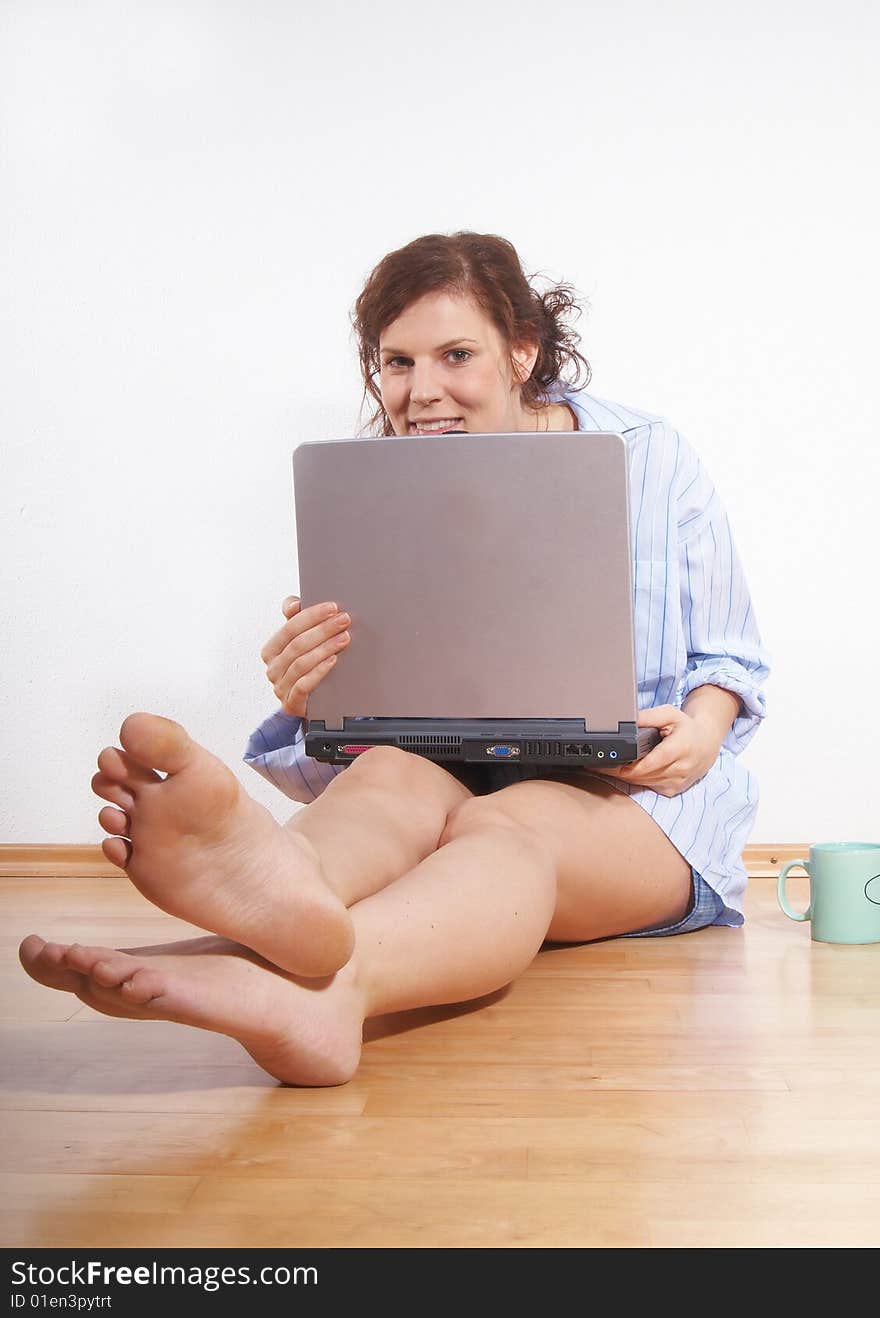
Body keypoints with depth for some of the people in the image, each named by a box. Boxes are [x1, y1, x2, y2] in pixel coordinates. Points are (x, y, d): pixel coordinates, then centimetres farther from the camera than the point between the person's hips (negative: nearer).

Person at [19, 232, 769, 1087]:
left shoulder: (652, 459, 5)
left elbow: (729, 656, 12)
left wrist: (700, 729, -12)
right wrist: (308, 698, -21)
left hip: (635, 790, -1)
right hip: (454, 767, 2)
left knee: (509, 824, -37)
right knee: (392, 775, -35)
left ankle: (330, 979, -69)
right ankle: (286, 883, -72)